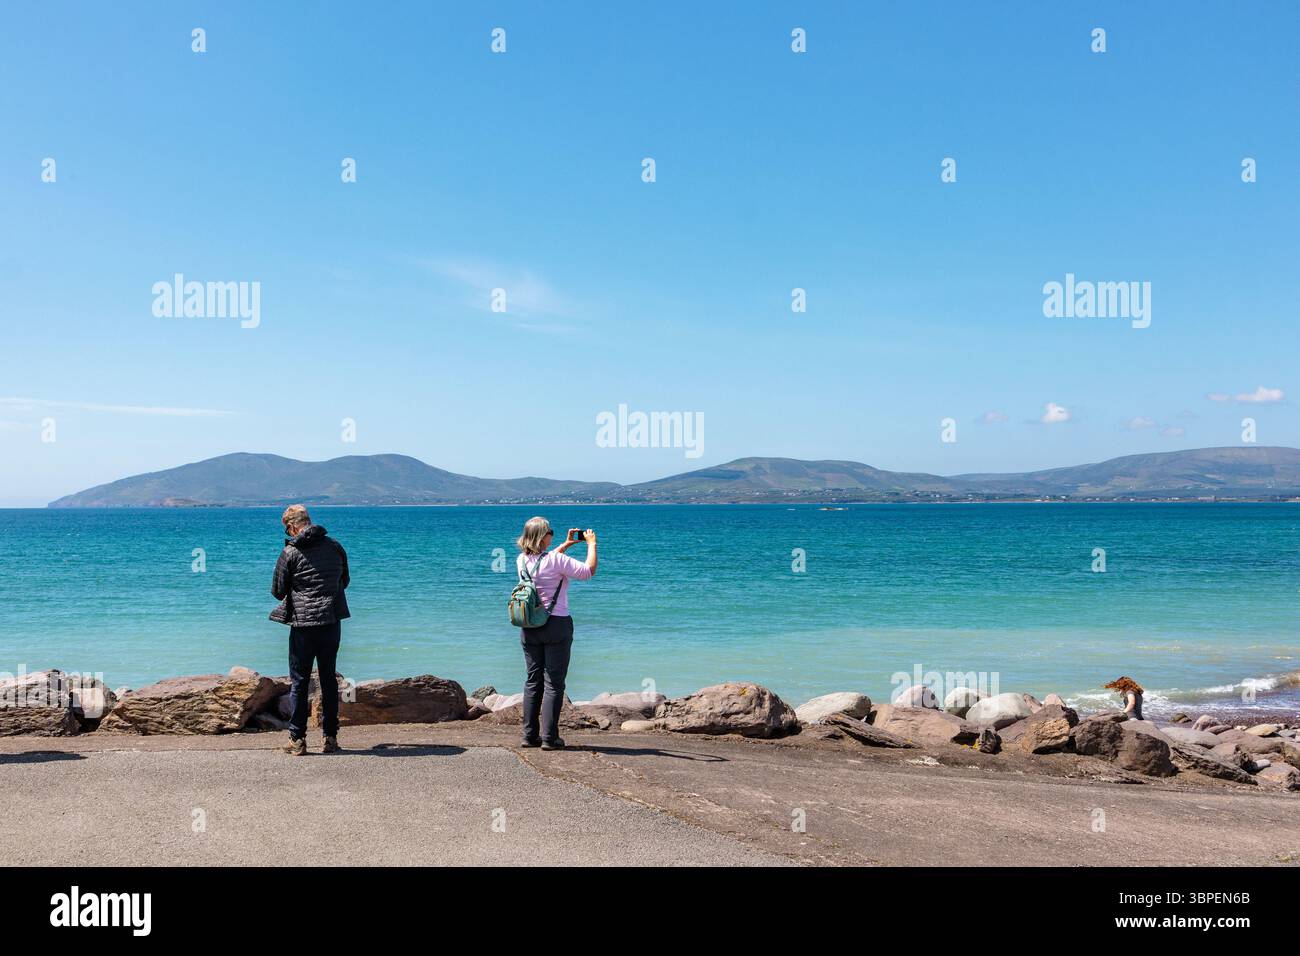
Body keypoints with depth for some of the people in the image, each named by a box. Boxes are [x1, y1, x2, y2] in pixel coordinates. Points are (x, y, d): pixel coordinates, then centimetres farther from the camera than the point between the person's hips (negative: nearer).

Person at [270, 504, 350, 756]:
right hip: (332, 622, 4)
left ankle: (297, 740, 7)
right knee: (329, 679, 11)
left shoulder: (290, 553, -8)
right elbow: (344, 581, 16)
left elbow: (278, 592, 0)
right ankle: (331, 738, 13)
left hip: (303, 624, -3)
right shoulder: (335, 546, 4)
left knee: (299, 681, 6)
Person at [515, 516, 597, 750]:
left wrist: (566, 544, 28)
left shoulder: (522, 560, 5)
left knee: (532, 680, 11)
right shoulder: (556, 559, -15)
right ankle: (549, 737, -3)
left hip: (529, 627, 6)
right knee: (554, 682, -1)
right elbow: (588, 570, -13)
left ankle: (530, 735, 12)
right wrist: (591, 544, 0)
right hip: (556, 625, -6)